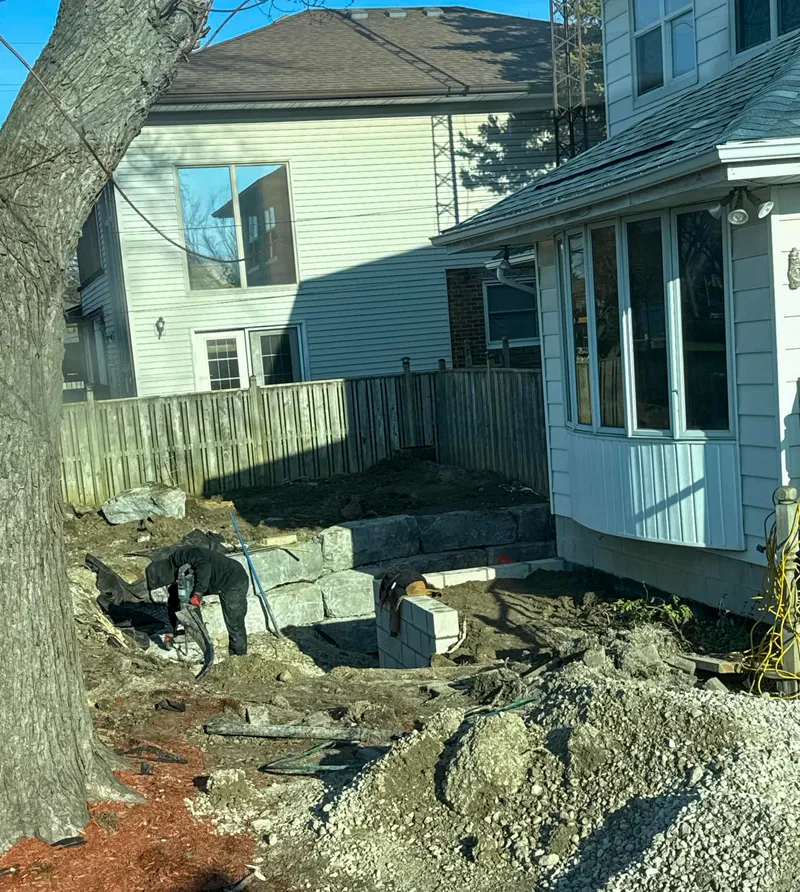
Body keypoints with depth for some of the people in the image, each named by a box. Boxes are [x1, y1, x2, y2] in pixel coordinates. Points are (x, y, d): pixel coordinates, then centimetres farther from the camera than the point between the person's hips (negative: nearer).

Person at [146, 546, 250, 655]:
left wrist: (198, 592, -41)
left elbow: (204, 566, -41)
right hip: (222, 588, 10)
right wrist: (171, 631, 15)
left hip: (235, 582, -10)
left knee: (235, 626, -5)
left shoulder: (182, 555, -23)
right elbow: (173, 602, 14)